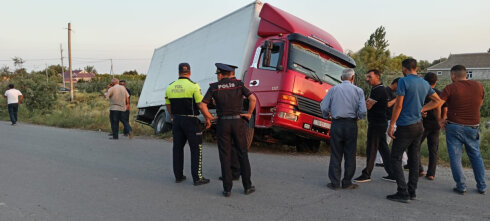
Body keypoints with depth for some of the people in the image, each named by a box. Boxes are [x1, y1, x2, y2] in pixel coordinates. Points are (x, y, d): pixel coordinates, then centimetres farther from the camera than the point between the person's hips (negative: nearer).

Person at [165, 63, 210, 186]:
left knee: (178, 148, 13)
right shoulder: (193, 86, -11)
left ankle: (178, 176, 20)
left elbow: (168, 105, 13)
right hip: (190, 120, -5)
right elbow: (201, 104, -13)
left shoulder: (170, 87, 6)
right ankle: (197, 178, 1)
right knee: (196, 149, 1)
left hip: (177, 120, 5)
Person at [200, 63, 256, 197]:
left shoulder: (214, 87, 1)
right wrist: (249, 113, 4)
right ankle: (247, 186, 12)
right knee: (242, 154, 9)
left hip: (223, 123, 0)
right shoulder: (238, 84, 2)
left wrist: (208, 118, 11)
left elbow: (203, 105, -4)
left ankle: (227, 189, 5)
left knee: (225, 156, 5)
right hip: (238, 122, 1)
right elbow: (252, 98, -8)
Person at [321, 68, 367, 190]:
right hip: (351, 124, -1)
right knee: (350, 155, 8)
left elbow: (324, 108, 1)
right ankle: (347, 182, 12)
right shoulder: (358, 91, 2)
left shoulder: (334, 89, 5)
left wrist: (327, 115, 20)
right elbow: (362, 111, -6)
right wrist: (357, 117, 14)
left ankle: (334, 182, 7)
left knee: (335, 154, 5)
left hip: (336, 124, 1)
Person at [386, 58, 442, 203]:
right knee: (414, 159, 12)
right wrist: (422, 109, 17)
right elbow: (438, 101, 21)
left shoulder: (404, 81, -11)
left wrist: (391, 125, -11)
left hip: (405, 126, -7)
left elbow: (399, 105, -15)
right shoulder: (425, 84, 11)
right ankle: (412, 192, 18)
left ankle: (403, 193, -5)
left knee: (396, 158, -1)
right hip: (419, 125, 7)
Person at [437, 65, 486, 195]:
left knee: (455, 157, 5)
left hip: (455, 127, -4)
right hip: (473, 127, 4)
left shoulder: (450, 88, -10)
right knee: (476, 156, 17)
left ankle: (461, 187, 6)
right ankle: (482, 187, 19)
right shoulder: (479, 86, 3)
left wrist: (440, 120, -3)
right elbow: (480, 104, 13)